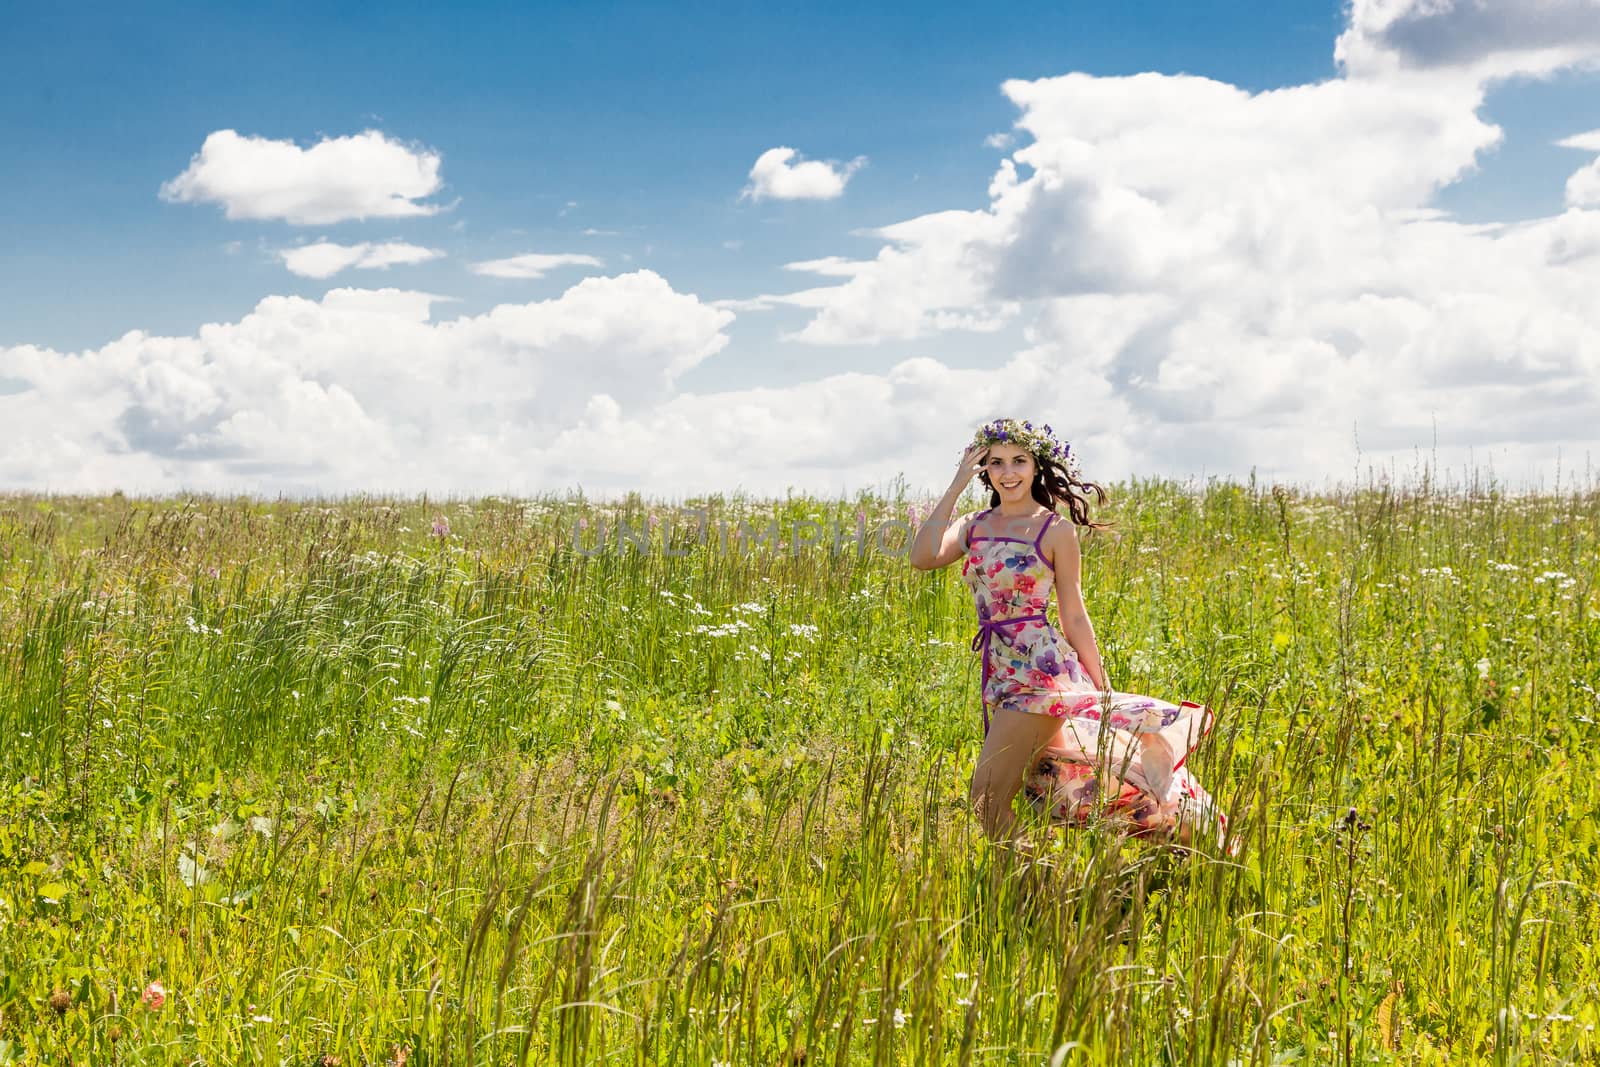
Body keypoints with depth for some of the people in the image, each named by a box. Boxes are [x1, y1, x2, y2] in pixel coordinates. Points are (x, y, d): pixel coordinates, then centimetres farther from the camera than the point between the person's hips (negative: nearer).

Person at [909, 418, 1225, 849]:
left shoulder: (1055, 531, -3)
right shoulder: (972, 527, 9)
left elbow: (1074, 617, 0)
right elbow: (923, 557, -11)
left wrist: (1104, 691, 0)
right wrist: (956, 487, -7)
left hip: (1041, 668, -6)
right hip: (999, 673, 6)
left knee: (987, 794, -13)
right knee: (1059, 786, 13)